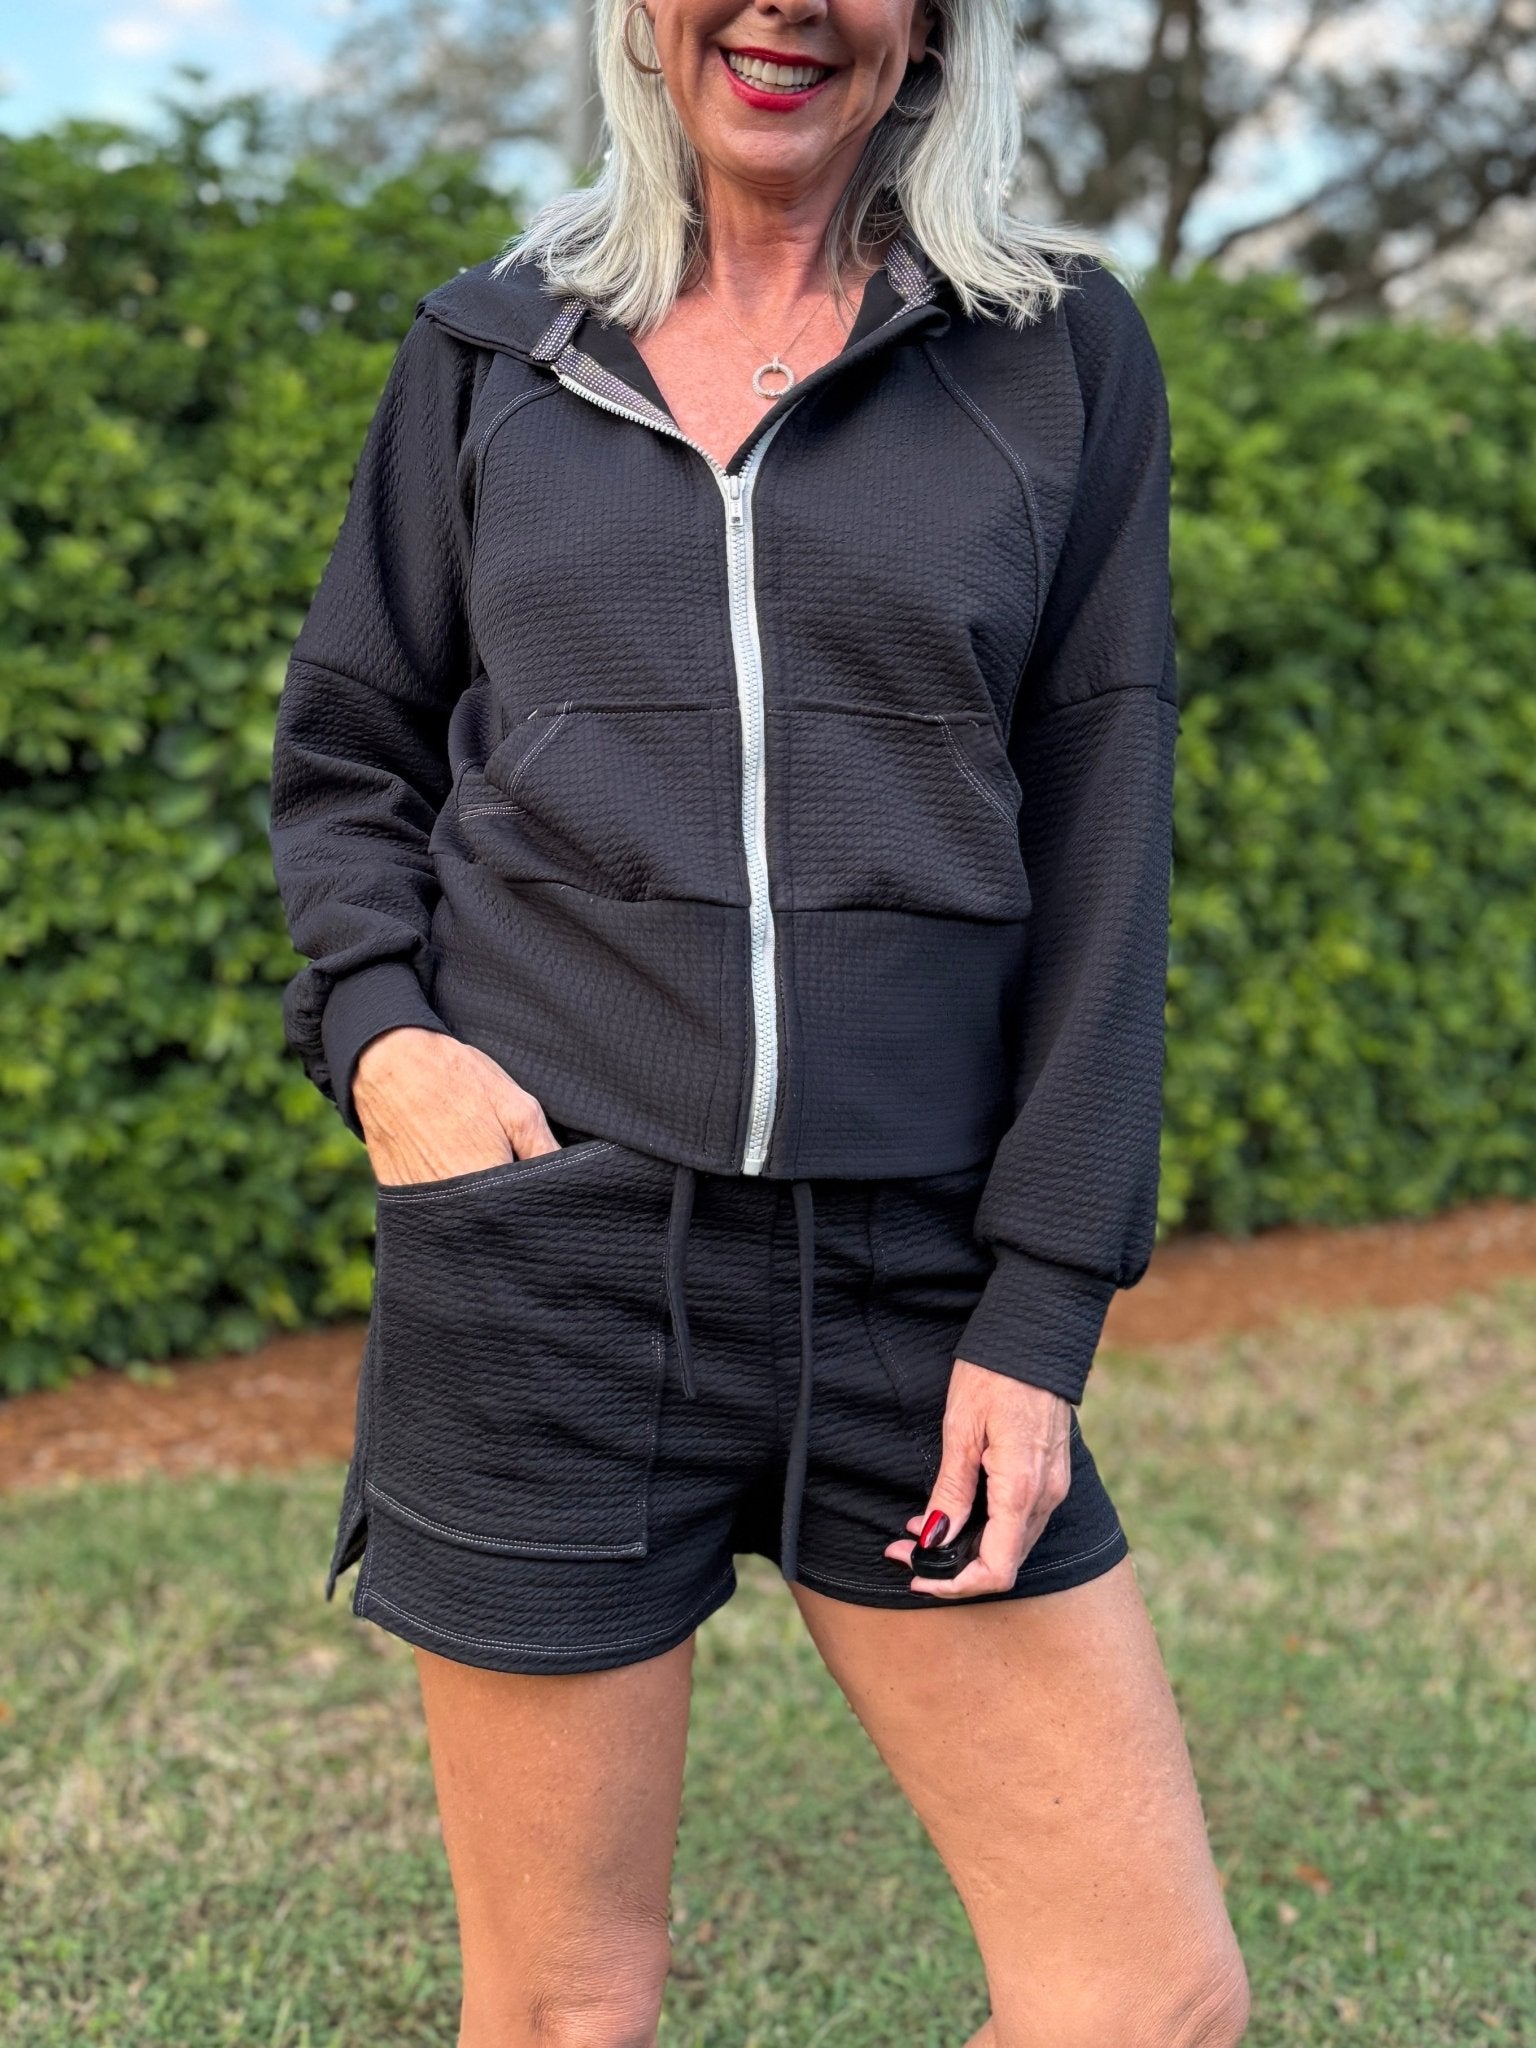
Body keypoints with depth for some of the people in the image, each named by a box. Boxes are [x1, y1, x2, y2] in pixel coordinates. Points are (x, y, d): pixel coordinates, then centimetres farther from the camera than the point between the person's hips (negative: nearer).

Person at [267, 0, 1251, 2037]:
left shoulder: (1060, 354, 4)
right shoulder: (490, 353, 8)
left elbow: (1100, 851, 1)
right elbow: (348, 757, 14)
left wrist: (1041, 1309, -5)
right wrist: (374, 1031, -6)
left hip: (916, 1277, 1)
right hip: (548, 1259, 0)